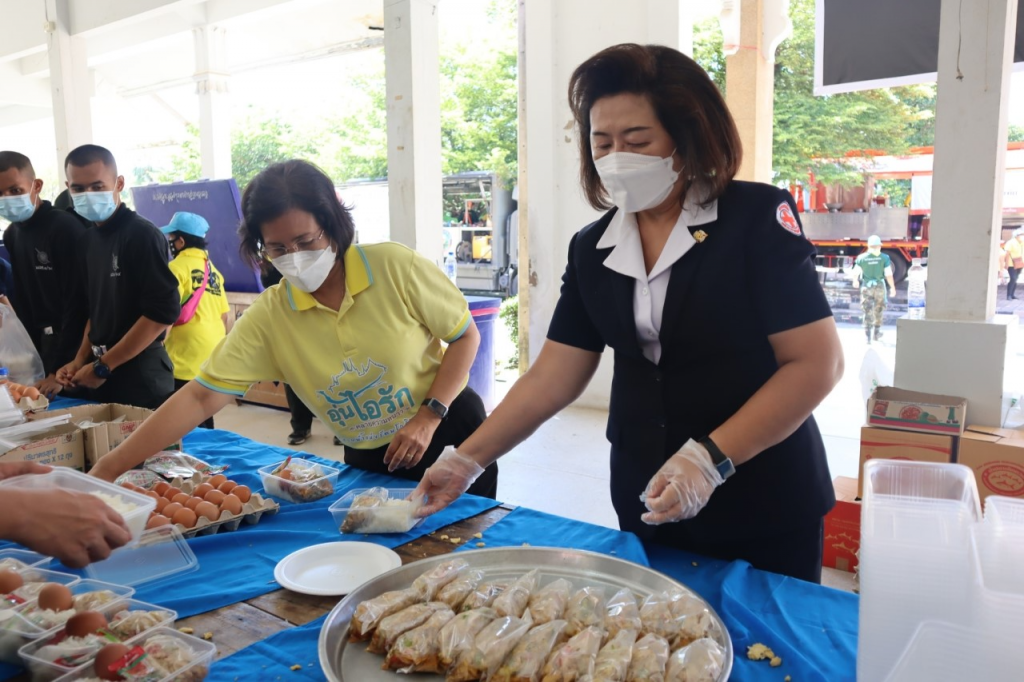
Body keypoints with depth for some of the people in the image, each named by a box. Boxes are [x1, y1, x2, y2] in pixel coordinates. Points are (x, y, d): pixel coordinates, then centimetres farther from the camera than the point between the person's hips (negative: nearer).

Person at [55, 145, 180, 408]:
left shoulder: (143, 235, -14)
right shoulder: (89, 239, 9)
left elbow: (164, 312, -20)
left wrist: (103, 366, -15)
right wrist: (81, 361, 6)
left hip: (140, 377, -7)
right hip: (101, 377, 7)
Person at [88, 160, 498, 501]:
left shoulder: (397, 267, -18)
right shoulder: (269, 316, -10)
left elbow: (466, 336, -8)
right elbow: (201, 396, -13)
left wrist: (428, 417, -18)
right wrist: (111, 467, -19)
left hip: (449, 435, -2)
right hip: (368, 462, 2)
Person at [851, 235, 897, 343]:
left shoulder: (862, 257, -6)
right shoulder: (884, 257, -8)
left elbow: (856, 272, -2)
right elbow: (888, 274, -9)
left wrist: (855, 281, 16)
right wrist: (892, 287, 0)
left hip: (866, 286, 0)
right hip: (879, 286, 0)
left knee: (867, 312, 4)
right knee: (878, 310, 18)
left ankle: (868, 336, -4)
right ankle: (876, 333, 29)